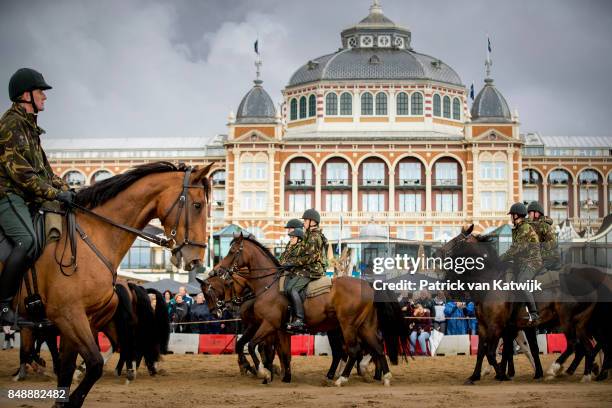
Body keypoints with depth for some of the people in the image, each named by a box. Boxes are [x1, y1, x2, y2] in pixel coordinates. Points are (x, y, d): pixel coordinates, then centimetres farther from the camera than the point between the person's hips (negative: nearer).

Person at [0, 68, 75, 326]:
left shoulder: (29, 126, 22)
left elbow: (43, 168, 25)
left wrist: (63, 189, 11)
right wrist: (53, 193, -19)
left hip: (28, 198, 10)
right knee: (28, 241, -29)